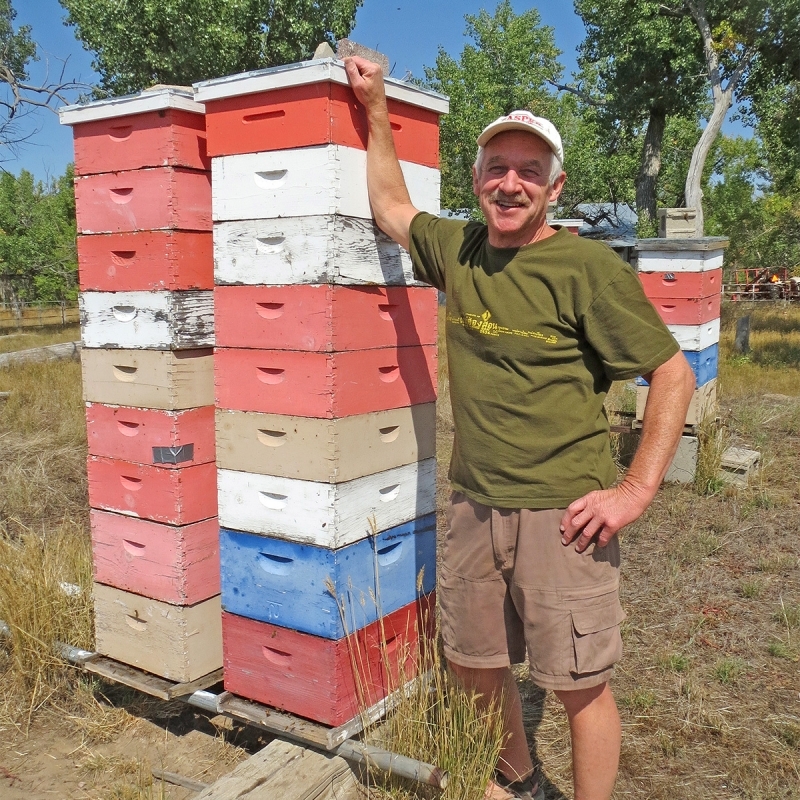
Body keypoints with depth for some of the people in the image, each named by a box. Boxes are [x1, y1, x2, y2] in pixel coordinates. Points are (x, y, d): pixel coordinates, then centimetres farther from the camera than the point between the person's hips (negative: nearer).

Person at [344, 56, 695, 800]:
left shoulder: (589, 268, -11)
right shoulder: (457, 248, 5)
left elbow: (673, 374, -9)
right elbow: (390, 206, 23)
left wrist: (635, 490, -14)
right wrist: (376, 110, 21)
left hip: (559, 513, -6)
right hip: (473, 504, 6)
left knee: (579, 683, 6)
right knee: (474, 663, 20)